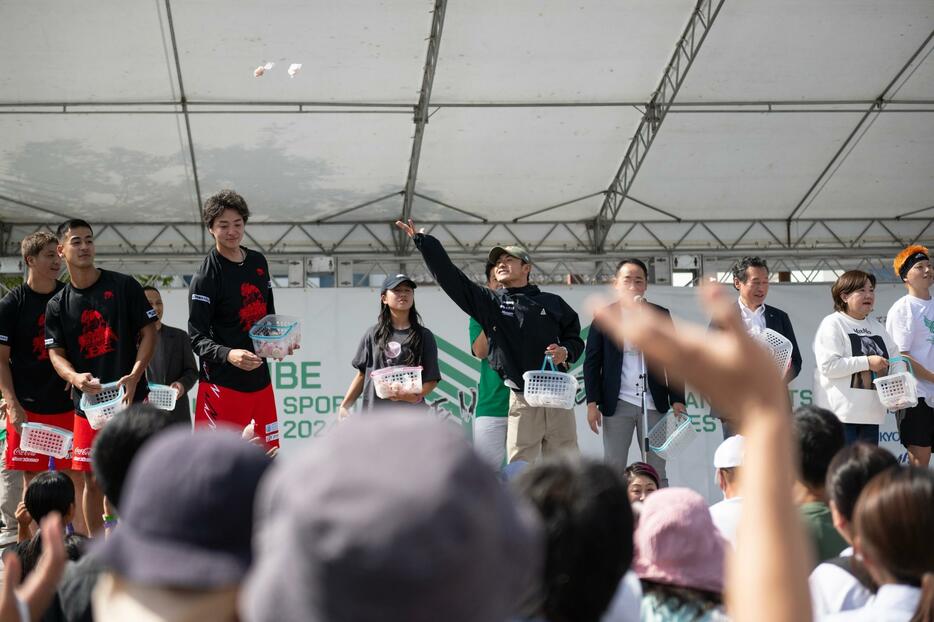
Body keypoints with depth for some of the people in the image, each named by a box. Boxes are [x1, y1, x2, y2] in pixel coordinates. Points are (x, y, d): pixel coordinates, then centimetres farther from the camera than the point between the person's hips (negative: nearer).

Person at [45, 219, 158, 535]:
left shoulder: (124, 286, 1)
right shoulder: (57, 305, 9)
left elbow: (148, 333, 0)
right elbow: (56, 353, 3)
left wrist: (134, 376, -15)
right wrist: (75, 377, -20)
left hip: (130, 398, -3)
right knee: (92, 479, 7)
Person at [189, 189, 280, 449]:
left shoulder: (258, 262, 10)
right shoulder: (205, 277, -10)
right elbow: (197, 338, -14)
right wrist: (228, 355, -31)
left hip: (260, 379, 7)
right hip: (223, 385, -7)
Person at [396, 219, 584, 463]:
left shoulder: (552, 303, 11)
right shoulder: (489, 302, 10)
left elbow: (575, 336, 19)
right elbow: (449, 276, 5)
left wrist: (566, 351, -4)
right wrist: (423, 242, -1)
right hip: (521, 401, 0)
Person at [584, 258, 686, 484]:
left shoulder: (660, 315, 8)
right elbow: (592, 362, 3)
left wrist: (677, 400, 2)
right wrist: (592, 403, -4)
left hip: (653, 403, 1)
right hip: (617, 404, -1)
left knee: (657, 471, 3)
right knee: (613, 468, 0)